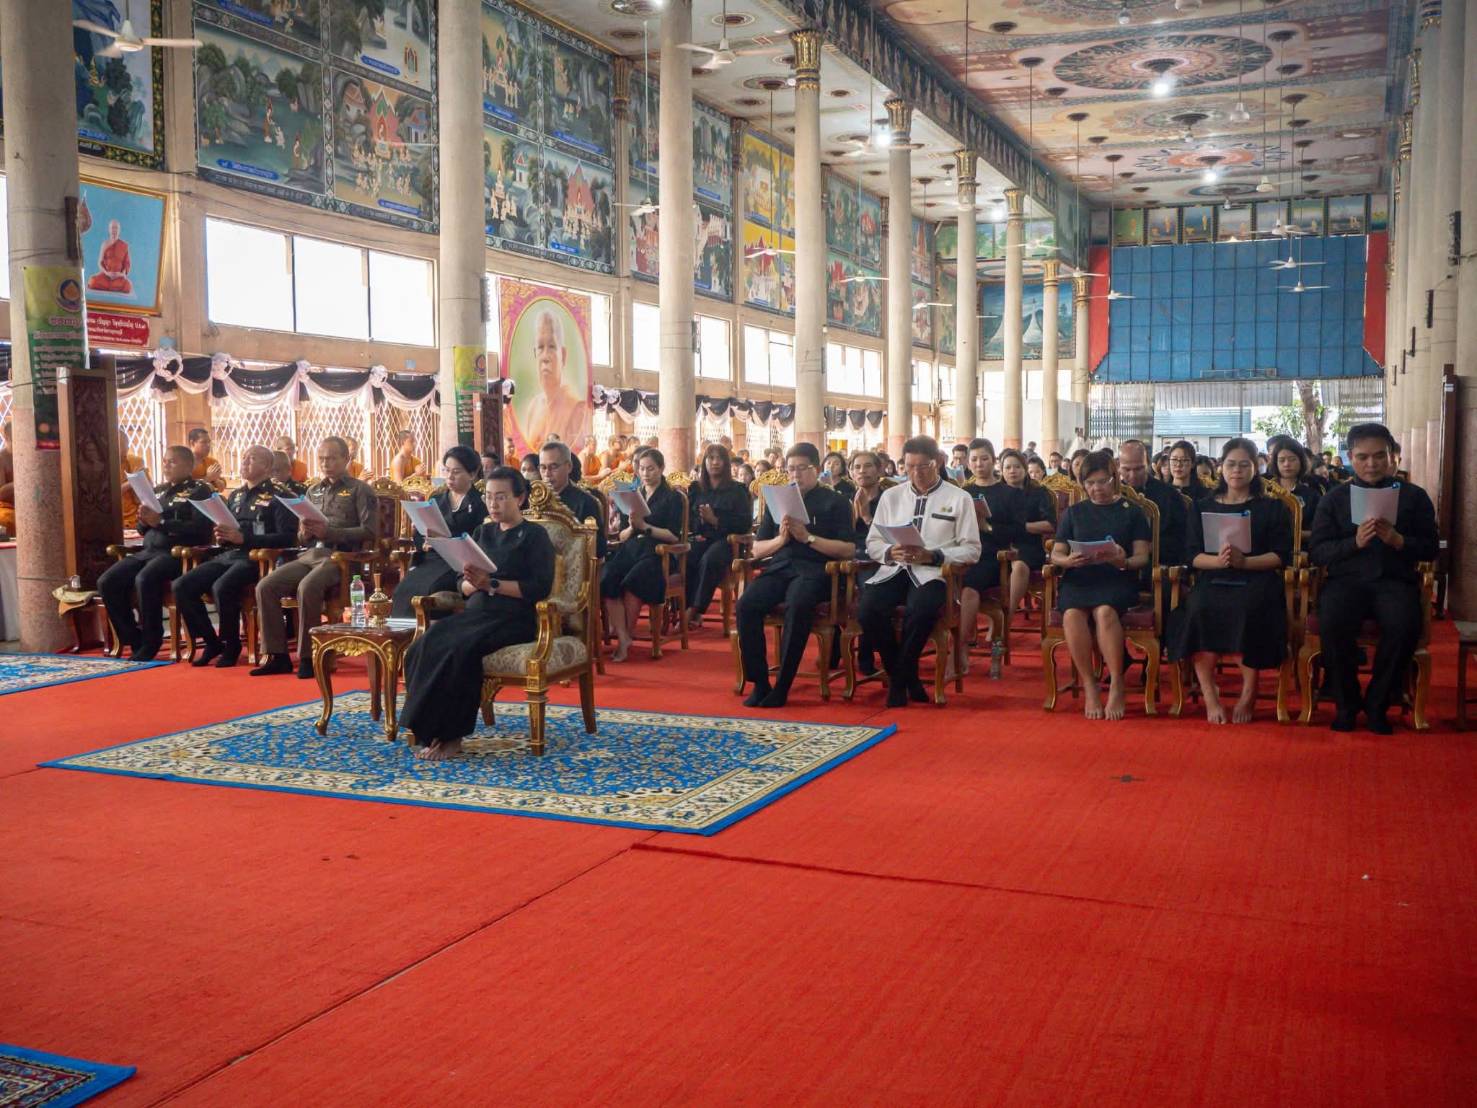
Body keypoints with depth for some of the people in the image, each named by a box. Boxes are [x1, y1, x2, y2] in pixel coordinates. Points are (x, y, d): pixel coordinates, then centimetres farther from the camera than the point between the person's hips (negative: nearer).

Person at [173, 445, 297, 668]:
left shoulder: (277, 497, 0)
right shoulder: (235, 496, 22)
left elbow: (287, 537, -12)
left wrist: (244, 538, -17)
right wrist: (220, 536, 3)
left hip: (255, 558, -7)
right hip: (226, 555, 7)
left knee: (221, 588, -33)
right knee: (182, 587, -12)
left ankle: (231, 645, -11)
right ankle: (211, 642, 2)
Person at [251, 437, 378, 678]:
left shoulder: (360, 490, 5)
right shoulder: (313, 491, 24)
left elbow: (369, 531, -7)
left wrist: (328, 532, -15)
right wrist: (304, 533, -1)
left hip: (341, 556, -6)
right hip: (309, 555, 6)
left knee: (307, 587, -34)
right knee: (265, 587, -16)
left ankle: (308, 657, -22)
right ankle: (277, 655, -10)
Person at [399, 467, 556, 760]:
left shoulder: (535, 536, 2)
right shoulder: (483, 533, 20)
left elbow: (540, 588, -10)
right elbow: (464, 586, 17)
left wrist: (491, 584, -15)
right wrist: (473, 583, -8)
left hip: (514, 618, -6)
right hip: (476, 612, 6)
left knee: (459, 649, -33)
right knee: (425, 646, -25)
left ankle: (450, 735, -23)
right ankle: (428, 731, -23)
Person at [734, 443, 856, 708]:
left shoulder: (834, 502, 11)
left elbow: (848, 549, -1)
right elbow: (757, 550, 20)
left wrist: (808, 537, -10)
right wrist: (780, 539, -1)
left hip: (814, 570, -4)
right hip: (778, 567, 4)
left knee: (797, 606, -37)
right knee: (746, 605, -27)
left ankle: (782, 687, -28)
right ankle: (759, 683, -20)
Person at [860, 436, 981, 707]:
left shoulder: (959, 498, 8)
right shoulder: (891, 496, 17)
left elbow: (971, 550, 2)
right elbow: (873, 543, 16)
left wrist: (932, 556, -13)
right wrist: (891, 552, -8)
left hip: (932, 574, -3)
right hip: (893, 570, 3)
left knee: (920, 611, -37)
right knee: (867, 610, -28)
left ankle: (899, 679, -10)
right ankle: (906, 677, -4)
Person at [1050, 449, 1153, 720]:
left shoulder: (1131, 512, 13)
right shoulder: (1073, 512, 18)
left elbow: (1142, 556, 5)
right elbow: (1056, 554, 12)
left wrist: (1124, 562, -18)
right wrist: (1068, 560, -12)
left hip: (1117, 579, -1)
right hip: (1078, 579, 1)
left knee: (1105, 610, -37)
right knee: (1072, 613, -34)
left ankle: (1116, 686, -28)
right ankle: (1089, 687, -24)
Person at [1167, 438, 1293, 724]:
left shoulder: (1272, 508, 15)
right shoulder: (1202, 507, 19)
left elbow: (1281, 555, 3)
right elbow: (1193, 556, 8)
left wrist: (1244, 561, -14)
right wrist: (1218, 560, -15)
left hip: (1256, 580, -1)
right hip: (1213, 579, 1)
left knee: (1248, 610, -36)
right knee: (1198, 609, -33)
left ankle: (1249, 692, -21)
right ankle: (1209, 694, -26)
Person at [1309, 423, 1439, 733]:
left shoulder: (1414, 496, 12)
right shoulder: (1334, 498, 12)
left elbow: (1431, 549, 9)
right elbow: (1316, 551, 4)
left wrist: (1398, 540, -11)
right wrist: (1355, 542, -13)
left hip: (1395, 580, 0)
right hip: (1347, 579, 0)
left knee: (1405, 625, -33)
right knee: (1333, 622, -33)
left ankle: (1377, 704, -10)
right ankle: (1346, 702, -10)